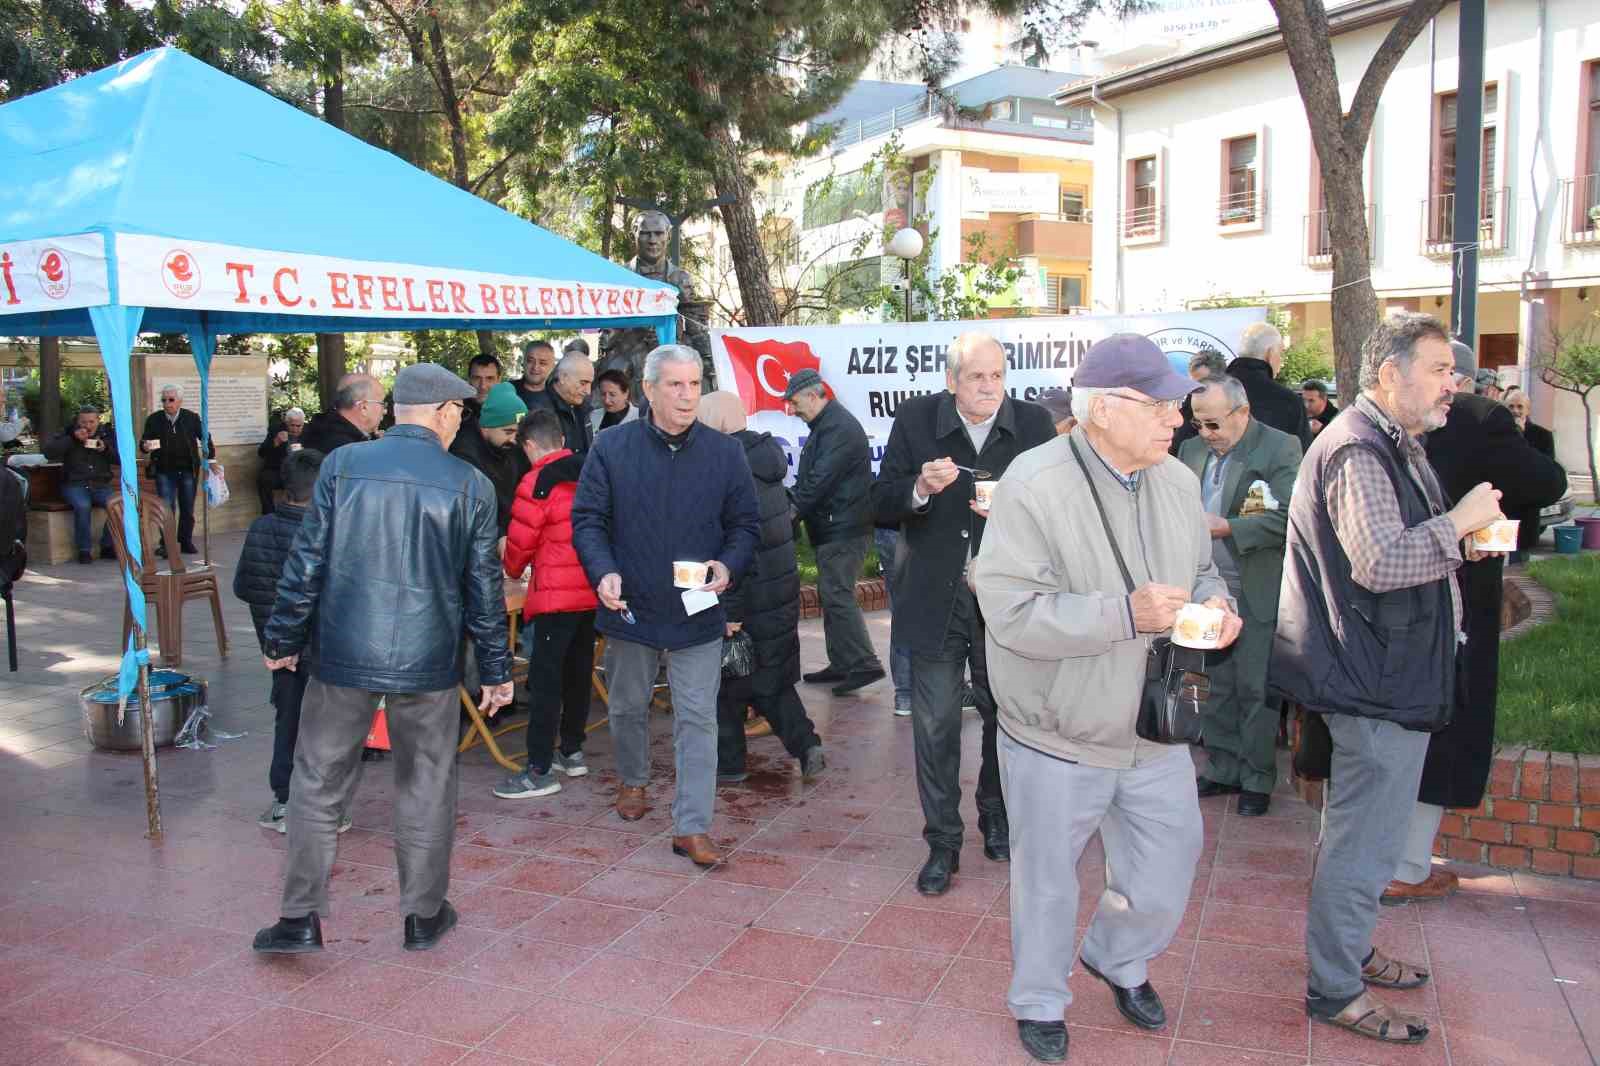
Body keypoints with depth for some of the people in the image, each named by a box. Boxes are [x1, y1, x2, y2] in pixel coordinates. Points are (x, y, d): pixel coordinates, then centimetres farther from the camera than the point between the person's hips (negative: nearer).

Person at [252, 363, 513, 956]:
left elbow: (306, 562, -2)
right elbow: (484, 587, 0)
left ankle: (300, 917, 20)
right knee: (426, 786, 13)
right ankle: (424, 916, 24)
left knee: (318, 781, 14)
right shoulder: (470, 486, -4)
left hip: (342, 654, 1)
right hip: (427, 662, 0)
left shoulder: (342, 464, -3)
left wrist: (282, 639, 10)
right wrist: (496, 671, 9)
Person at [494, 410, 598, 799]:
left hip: (557, 595, -7)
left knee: (545, 679, -4)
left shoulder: (537, 482, -12)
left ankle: (540, 770, -2)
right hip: (594, 591, 7)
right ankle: (572, 751, 27)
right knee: (578, 672, 16)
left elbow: (520, 541, -7)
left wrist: (512, 569, 13)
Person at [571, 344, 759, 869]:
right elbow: (587, 518, -3)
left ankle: (692, 826, 6)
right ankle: (632, 781, 46)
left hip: (698, 611, -1)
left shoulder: (725, 453, -2)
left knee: (697, 718, -1)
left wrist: (728, 566, -16)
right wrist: (604, 572, -20)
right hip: (630, 606, 1)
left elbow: (745, 525, 4)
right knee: (629, 705, 20)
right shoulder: (612, 447, -5)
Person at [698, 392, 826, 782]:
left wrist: (731, 611, -21)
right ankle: (806, 743, 10)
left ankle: (729, 762, 20)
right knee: (773, 677, 19)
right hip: (782, 592, 8)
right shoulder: (766, 457, 7)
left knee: (727, 680, 9)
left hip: (746, 598, -8)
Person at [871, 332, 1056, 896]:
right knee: (936, 724, 4)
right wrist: (921, 488, -23)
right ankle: (942, 842, 19)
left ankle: (998, 820, 40)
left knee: (1004, 716, 17)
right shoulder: (915, 418, -5)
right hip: (935, 597, -1)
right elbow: (882, 502, -3)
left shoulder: (1034, 423, -3)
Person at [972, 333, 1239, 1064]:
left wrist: (1214, 601, -7)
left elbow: (1200, 568, 16)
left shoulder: (1177, 482, 0)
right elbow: (1012, 612, -26)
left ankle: (1118, 960, 49)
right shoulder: (1034, 484, -21)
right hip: (1056, 737, -5)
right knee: (1048, 882, 14)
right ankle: (1038, 1003, 41)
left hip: (1155, 731, 6)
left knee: (1165, 875, 17)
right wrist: (1126, 614, -32)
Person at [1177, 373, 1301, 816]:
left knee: (1255, 689, 3)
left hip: (1257, 595, -5)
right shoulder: (1192, 450, 9)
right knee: (1216, 687, 13)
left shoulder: (1281, 448, -9)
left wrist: (1225, 527, -23)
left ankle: (1257, 780, 17)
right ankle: (1222, 770, 26)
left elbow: (1289, 517, -18)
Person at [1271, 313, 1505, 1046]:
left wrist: (1456, 535, 12)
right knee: (1365, 840, -2)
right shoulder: (1358, 451, -19)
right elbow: (1380, 563, -28)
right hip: (1380, 681, -11)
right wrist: (1460, 522, -17)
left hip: (1384, 674, 11)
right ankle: (1336, 990, 11)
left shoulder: (1392, 445, 17)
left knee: (1357, 828, 22)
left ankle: (1348, 949, 37)